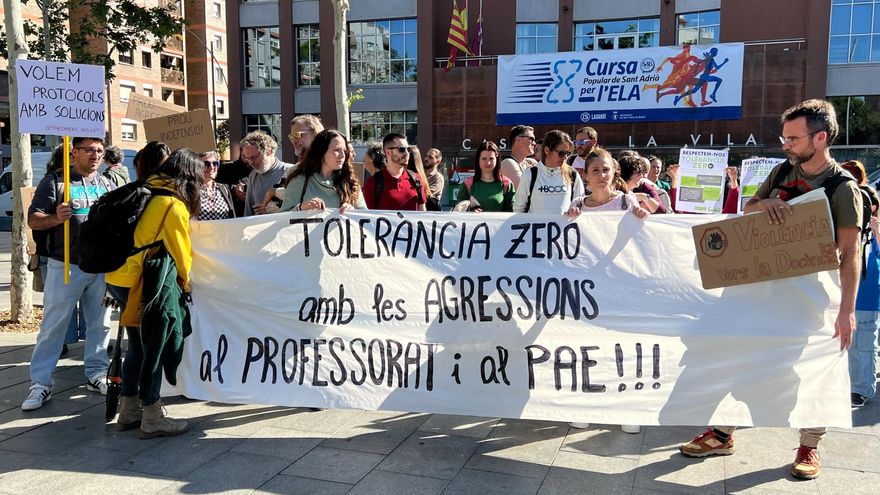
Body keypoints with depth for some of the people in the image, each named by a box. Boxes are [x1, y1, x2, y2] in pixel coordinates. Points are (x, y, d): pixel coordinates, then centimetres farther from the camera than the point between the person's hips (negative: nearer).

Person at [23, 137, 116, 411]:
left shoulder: (107, 184, 13)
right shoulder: (55, 181, 0)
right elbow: (33, 220, -4)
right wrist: (55, 218, -23)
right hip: (65, 266, -4)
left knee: (99, 324, 10)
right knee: (53, 326, 1)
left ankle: (97, 374, 22)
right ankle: (40, 384, 8)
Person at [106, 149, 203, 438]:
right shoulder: (174, 206, -11)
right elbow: (181, 252, -4)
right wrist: (185, 283, 14)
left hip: (119, 279, 8)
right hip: (147, 284, -8)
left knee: (137, 347, 18)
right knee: (154, 351, 2)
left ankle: (129, 411, 27)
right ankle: (152, 420, 11)